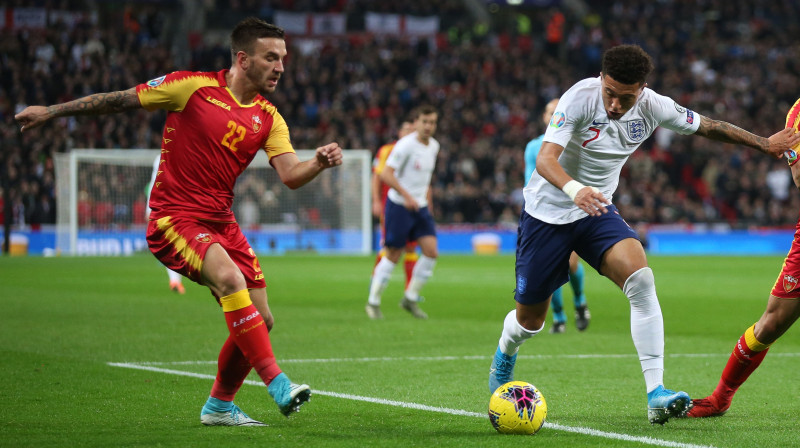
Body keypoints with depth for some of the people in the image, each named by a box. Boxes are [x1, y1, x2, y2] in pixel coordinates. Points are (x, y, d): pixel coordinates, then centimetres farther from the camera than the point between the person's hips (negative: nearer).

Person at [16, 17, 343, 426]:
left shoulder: (268, 118, 6)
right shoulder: (193, 86, -8)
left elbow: (291, 176, -4)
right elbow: (120, 100, -1)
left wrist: (318, 163, -27)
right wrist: (50, 112, 1)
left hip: (221, 223, 7)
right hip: (173, 219, -7)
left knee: (260, 321, 3)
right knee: (230, 278, -32)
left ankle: (219, 406, 26)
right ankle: (277, 384, -32)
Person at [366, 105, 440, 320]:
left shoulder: (434, 146, 9)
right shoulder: (406, 145, -14)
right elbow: (386, 174, -20)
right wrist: (406, 196, -26)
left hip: (420, 207, 7)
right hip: (399, 206, -7)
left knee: (431, 251, -6)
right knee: (393, 255, -3)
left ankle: (410, 299, 8)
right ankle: (373, 301, 10)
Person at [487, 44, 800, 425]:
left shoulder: (652, 107, -12)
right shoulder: (580, 97, -25)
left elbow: (708, 126, 6)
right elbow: (545, 158, -34)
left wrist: (764, 144, 10)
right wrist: (574, 189, -54)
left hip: (598, 212, 3)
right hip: (548, 212, -3)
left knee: (640, 278, -26)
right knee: (530, 320, 7)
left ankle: (656, 394, -29)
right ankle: (505, 353, 47)